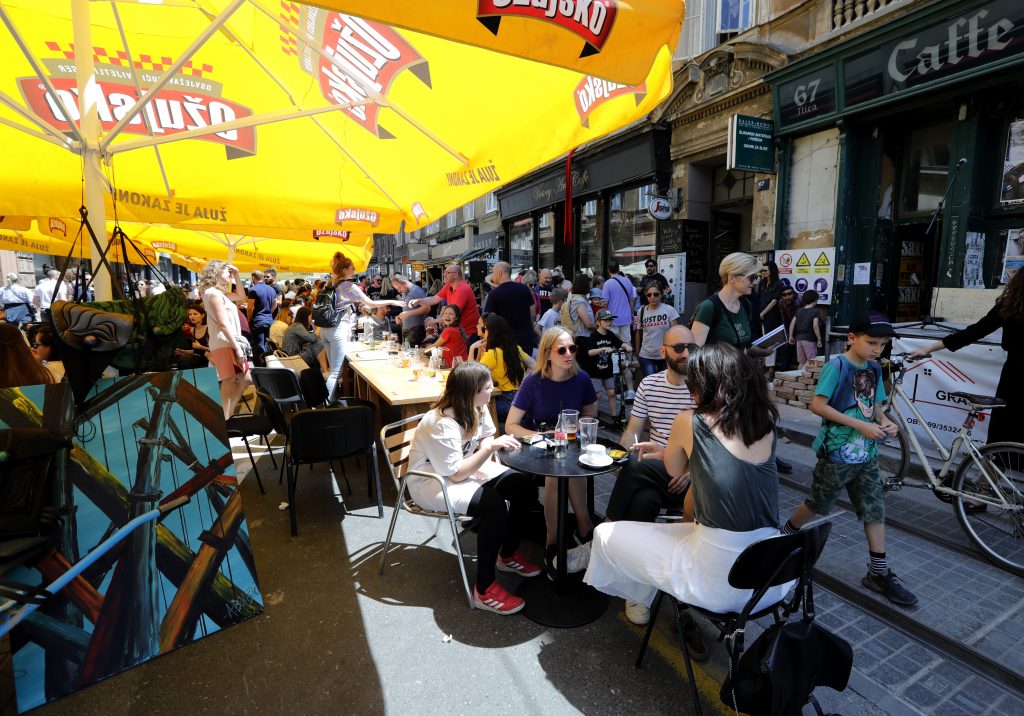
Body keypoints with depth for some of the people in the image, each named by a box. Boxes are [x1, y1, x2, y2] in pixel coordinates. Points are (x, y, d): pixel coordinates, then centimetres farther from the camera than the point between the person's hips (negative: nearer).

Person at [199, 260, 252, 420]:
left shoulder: (219, 293, 19)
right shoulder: (213, 293, -10)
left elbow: (241, 296, 32)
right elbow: (223, 324, -18)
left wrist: (237, 276, 20)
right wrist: (238, 347, -21)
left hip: (230, 344, 10)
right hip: (225, 345, -10)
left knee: (245, 380, 14)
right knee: (229, 384, -10)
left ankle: (227, 415, 19)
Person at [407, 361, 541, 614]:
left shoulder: (478, 408, -7)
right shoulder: (441, 424, -30)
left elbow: (486, 439, 6)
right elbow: (456, 474, -28)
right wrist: (490, 447, -34)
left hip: (467, 467, 8)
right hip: (432, 481, -8)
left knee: (525, 487, -6)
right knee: (495, 508, -30)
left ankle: (508, 554, 16)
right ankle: (484, 590, -13)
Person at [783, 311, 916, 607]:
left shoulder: (874, 370, 6)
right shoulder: (837, 366, -15)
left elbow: (873, 406, 16)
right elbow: (817, 405, -20)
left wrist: (884, 421, -6)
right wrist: (860, 425, -22)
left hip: (867, 454, 6)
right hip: (837, 452, -6)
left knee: (875, 511, 9)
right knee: (818, 505, 9)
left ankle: (879, 573, 20)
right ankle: (785, 536, 32)